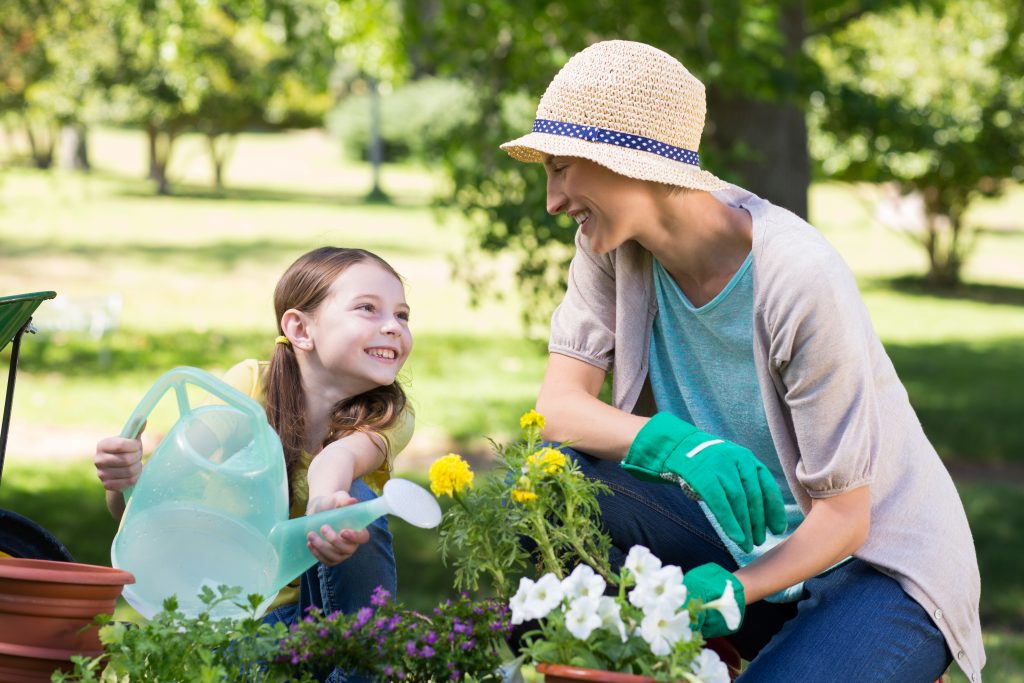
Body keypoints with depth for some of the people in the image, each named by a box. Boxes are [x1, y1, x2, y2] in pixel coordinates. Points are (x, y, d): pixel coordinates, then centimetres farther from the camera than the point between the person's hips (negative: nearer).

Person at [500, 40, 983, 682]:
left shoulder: (799, 279, -25)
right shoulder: (612, 244, -7)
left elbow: (843, 515, -19)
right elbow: (558, 406, -14)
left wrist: (731, 591, -35)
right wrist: (681, 444, -34)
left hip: (880, 562, -5)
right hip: (745, 534, 6)